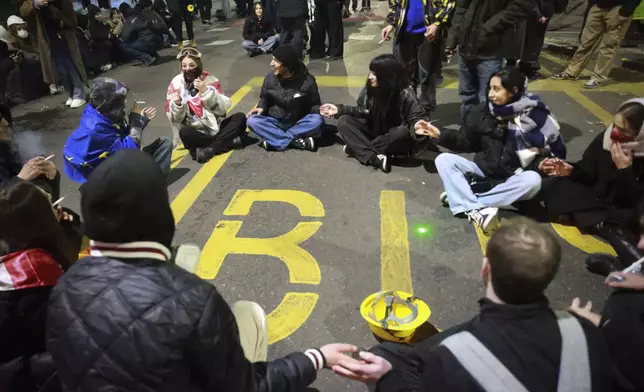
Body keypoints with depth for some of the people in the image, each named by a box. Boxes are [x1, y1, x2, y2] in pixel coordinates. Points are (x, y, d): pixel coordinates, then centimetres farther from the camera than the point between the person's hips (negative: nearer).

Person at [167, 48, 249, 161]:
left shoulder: (209, 79, -2)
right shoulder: (175, 85, -2)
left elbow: (224, 107, -12)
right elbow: (175, 118, -4)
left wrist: (206, 91, -24)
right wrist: (177, 104, -24)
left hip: (216, 127, 2)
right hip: (196, 133, -1)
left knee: (240, 117, -21)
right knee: (184, 133, -33)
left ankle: (209, 149, -30)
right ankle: (227, 141, -27)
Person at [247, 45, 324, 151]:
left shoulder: (307, 81, -14)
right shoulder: (270, 77, -7)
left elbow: (314, 105, -3)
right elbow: (265, 99, 9)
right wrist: (261, 107, -14)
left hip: (298, 124, -2)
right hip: (275, 123, 2)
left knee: (317, 120, -32)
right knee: (252, 121, -25)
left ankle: (275, 140, -24)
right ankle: (295, 141, -31)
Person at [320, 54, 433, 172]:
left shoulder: (405, 94, -19)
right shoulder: (368, 89, -6)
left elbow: (417, 117, -18)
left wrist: (417, 125, -42)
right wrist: (339, 110, 1)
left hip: (394, 138, -4)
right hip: (373, 132, 4)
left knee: (403, 132, -39)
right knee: (343, 122, -16)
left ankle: (356, 148, -24)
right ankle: (374, 158, -35)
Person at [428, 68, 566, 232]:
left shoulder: (537, 116, -10)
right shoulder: (483, 112, -3)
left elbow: (556, 152, -3)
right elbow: (465, 142, 9)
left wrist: (543, 163, -24)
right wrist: (440, 134, -4)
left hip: (513, 179, -2)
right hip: (483, 171, 3)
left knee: (533, 180, -35)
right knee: (444, 160, -18)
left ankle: (461, 197, -33)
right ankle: (477, 210, -39)